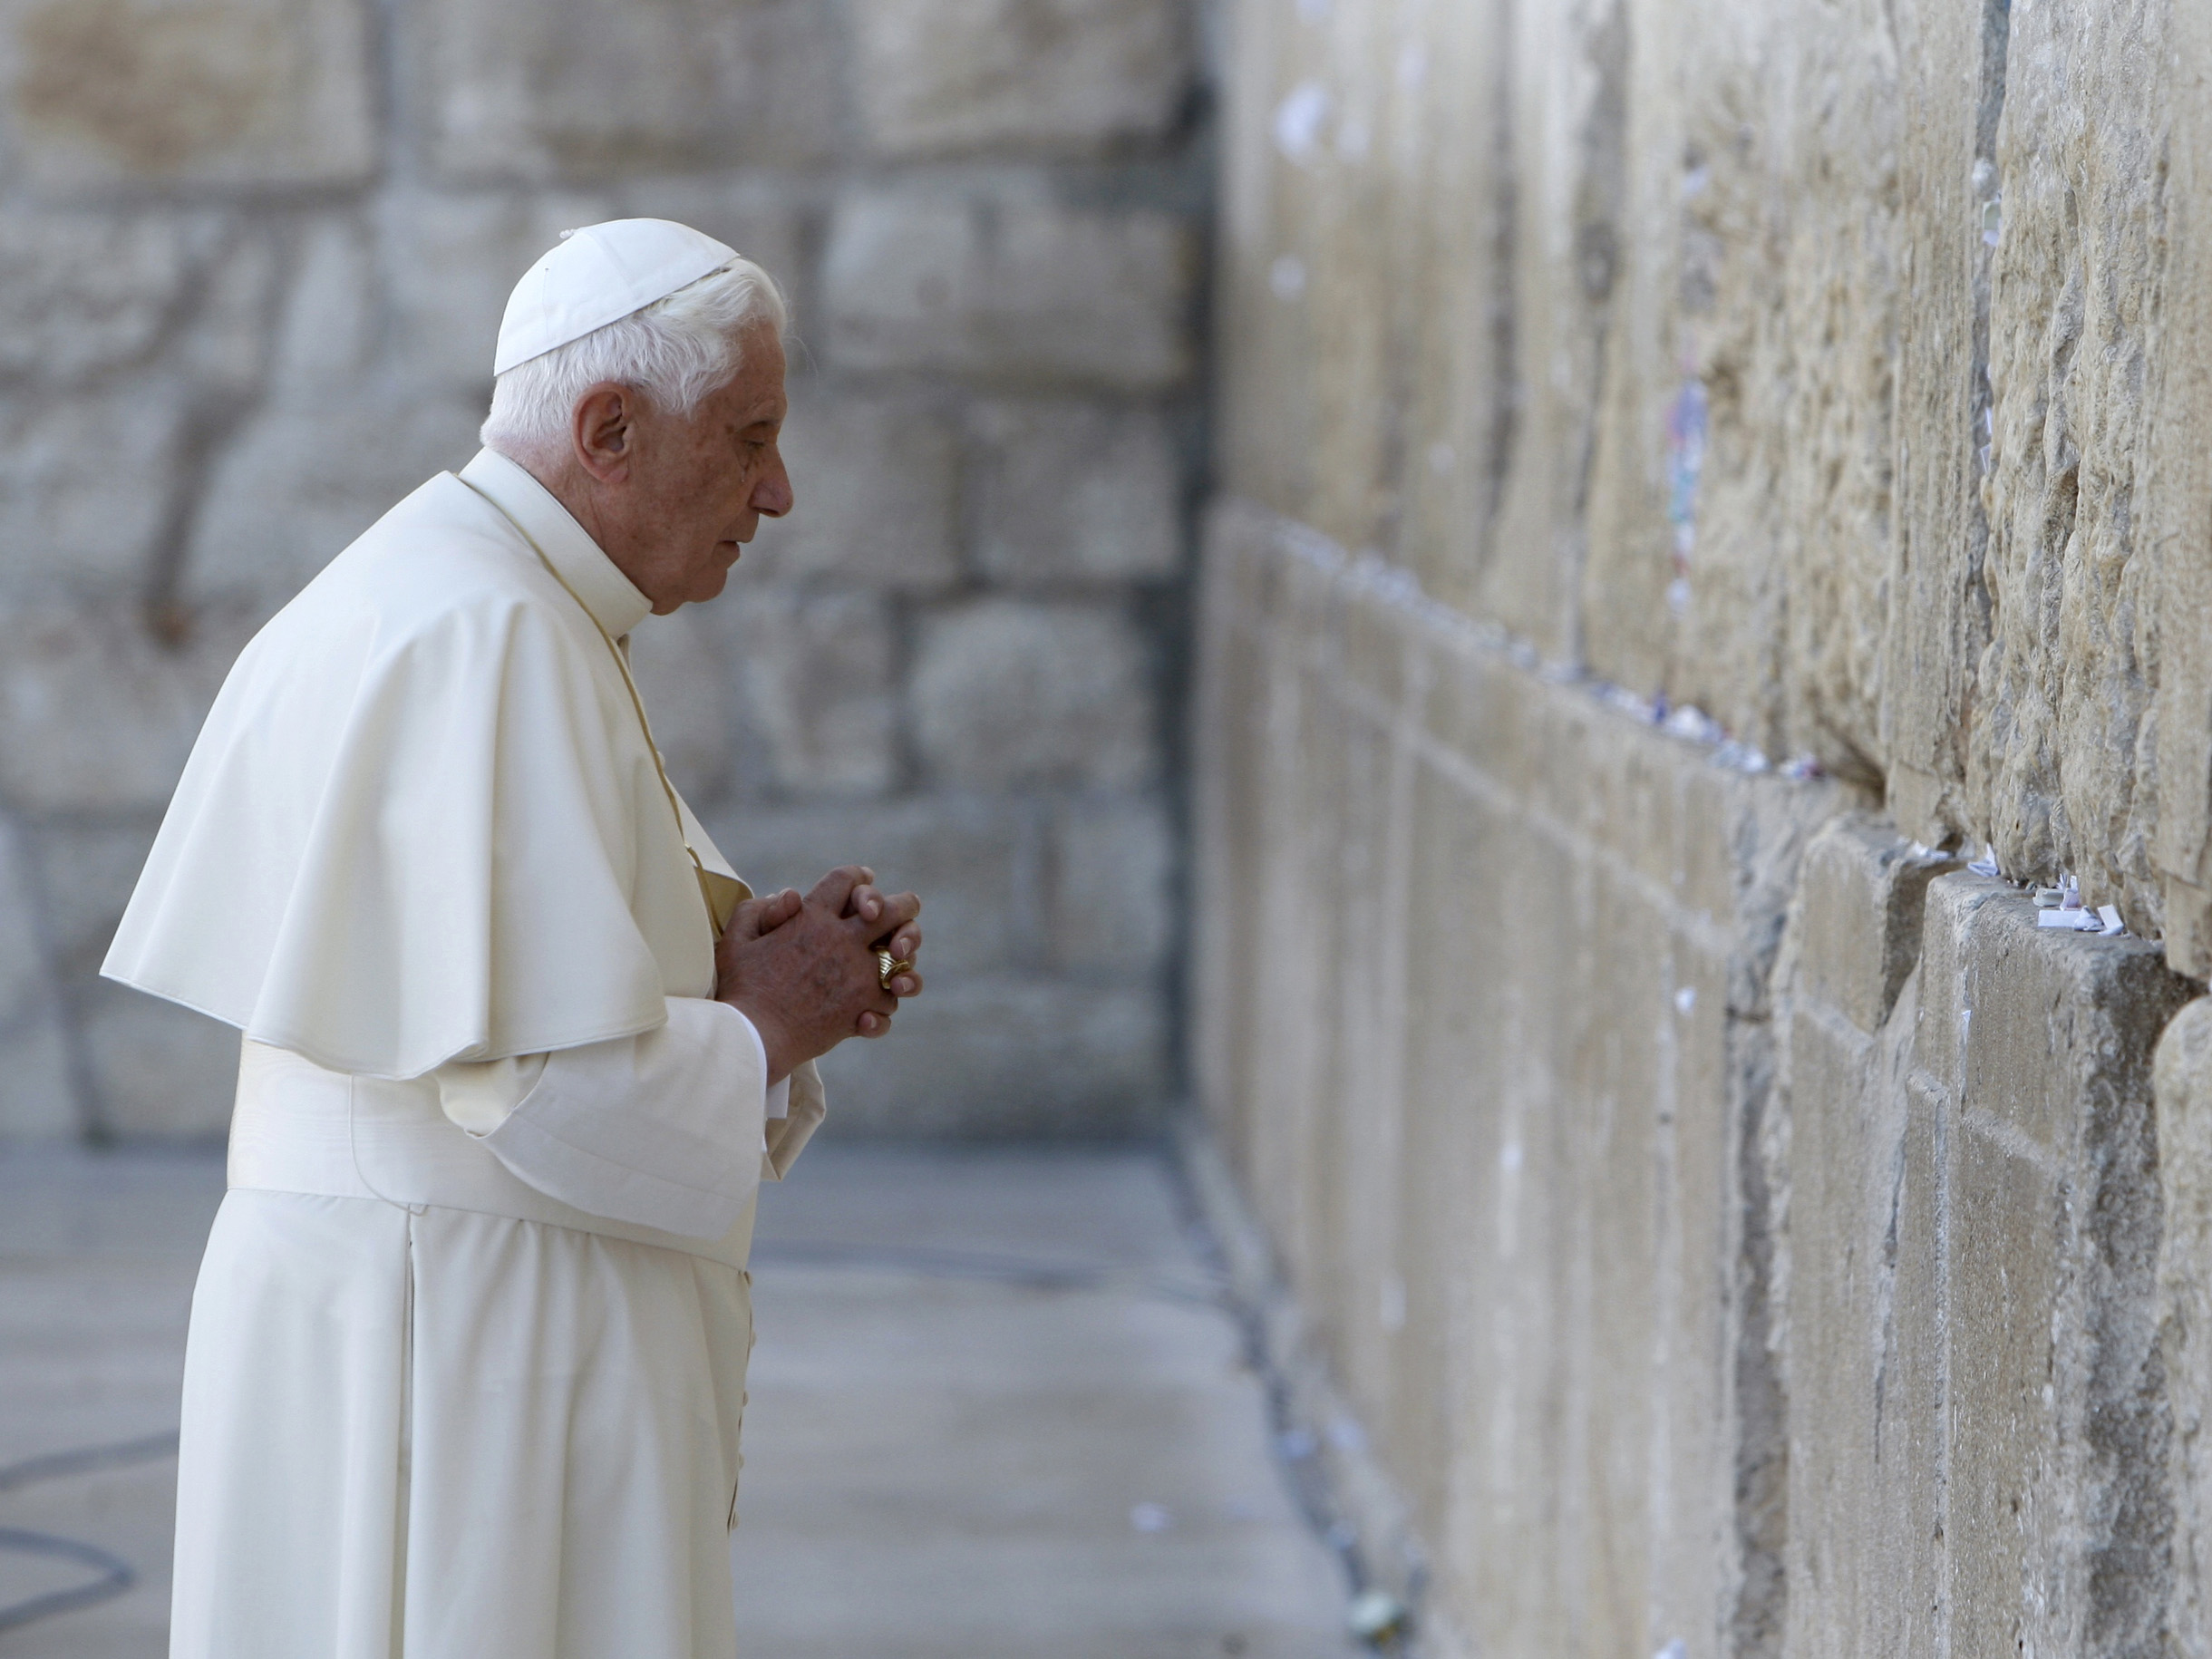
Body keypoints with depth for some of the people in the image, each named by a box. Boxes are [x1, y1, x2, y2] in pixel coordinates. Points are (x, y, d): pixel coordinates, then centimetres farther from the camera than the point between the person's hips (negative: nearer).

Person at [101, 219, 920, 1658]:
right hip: (469, 1358, -10)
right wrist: (764, 1019, -8)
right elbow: (546, 1080, -25)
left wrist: (780, 959, 0)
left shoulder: (508, 611, 14)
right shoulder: (484, 640, -19)